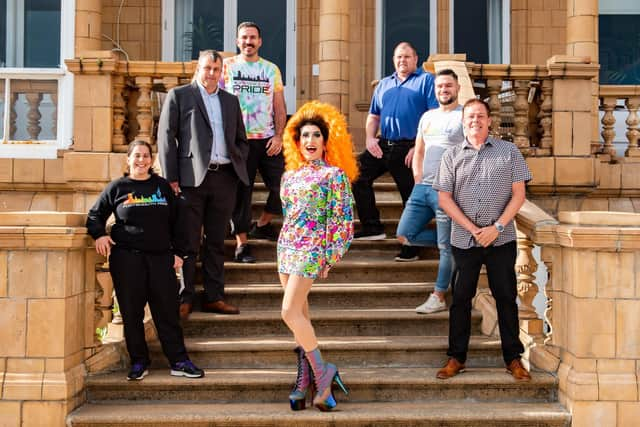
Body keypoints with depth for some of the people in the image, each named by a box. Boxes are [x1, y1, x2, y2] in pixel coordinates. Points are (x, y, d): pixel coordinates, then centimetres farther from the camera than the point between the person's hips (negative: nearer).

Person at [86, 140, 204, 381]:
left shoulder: (162, 186, 13)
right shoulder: (117, 187, 8)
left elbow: (174, 221, 14)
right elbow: (95, 215, 13)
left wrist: (177, 252, 8)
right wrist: (99, 235, -6)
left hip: (160, 256, 1)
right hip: (126, 256, -1)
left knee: (168, 310, 1)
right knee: (131, 312, 2)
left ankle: (179, 362, 6)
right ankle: (139, 363, 14)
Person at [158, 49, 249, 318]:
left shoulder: (230, 101, 19)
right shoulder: (179, 95, 6)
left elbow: (241, 140, 23)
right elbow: (166, 137, 0)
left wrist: (239, 166, 5)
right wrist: (171, 178, -8)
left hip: (225, 177, 4)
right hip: (192, 178, -4)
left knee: (216, 242, 8)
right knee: (188, 243, -2)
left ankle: (214, 297, 14)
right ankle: (184, 299, 4)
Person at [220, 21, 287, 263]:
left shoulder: (271, 69, 11)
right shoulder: (227, 66, 4)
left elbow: (279, 106, 8)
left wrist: (279, 136, -4)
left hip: (268, 139, 3)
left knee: (282, 185, -3)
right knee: (240, 192, -1)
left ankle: (262, 225, 21)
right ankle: (242, 243, 6)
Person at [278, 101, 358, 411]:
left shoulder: (334, 174, -5)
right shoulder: (290, 176, 14)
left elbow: (342, 219, -8)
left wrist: (330, 258, -11)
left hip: (312, 249, -7)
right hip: (287, 247, 7)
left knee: (290, 312, -15)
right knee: (300, 315, 8)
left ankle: (322, 371, 0)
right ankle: (305, 379, 15)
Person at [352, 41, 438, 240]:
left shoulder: (426, 80, 1)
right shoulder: (384, 84, 19)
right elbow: (373, 116, 22)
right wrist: (370, 138, 3)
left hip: (409, 148, -6)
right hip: (382, 145, 6)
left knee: (412, 194, 2)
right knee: (358, 175, -3)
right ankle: (372, 226, 4)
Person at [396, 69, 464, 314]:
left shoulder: (465, 116, -4)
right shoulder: (427, 116, 18)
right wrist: (418, 180, 10)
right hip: (422, 187, 8)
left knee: (446, 246, -3)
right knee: (405, 235, 4)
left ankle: (438, 298, 6)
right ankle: (458, 242, 18)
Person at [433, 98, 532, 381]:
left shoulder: (509, 152, 4)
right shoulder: (452, 156, 5)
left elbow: (518, 194, 0)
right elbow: (444, 199, 0)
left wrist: (497, 227, -11)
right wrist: (472, 228, -9)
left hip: (501, 239, -1)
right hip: (463, 239, 1)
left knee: (506, 297, 6)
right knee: (461, 298, 6)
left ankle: (513, 359, 17)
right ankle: (456, 358, 16)